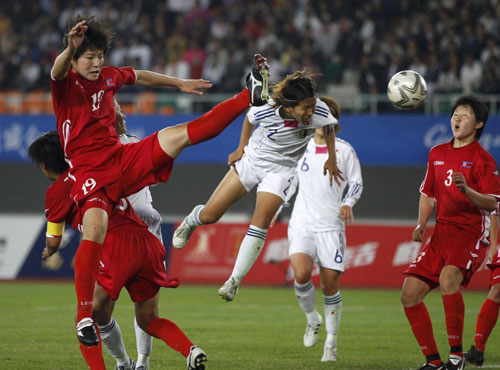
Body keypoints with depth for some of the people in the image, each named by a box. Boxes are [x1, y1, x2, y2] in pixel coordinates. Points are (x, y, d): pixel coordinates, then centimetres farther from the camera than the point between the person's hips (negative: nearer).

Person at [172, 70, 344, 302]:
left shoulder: (318, 111, -26)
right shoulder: (266, 111, -28)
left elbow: (328, 128, -1)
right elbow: (249, 119, -3)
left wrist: (331, 160, 1)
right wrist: (241, 148, 4)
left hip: (281, 170, 0)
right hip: (252, 159, 0)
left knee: (260, 224, -17)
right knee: (209, 215, 2)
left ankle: (234, 281, -6)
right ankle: (191, 221, 40)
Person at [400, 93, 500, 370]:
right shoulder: (437, 154, 16)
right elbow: (427, 192, 26)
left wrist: (466, 190, -29)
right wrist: (421, 225, 9)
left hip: (470, 233, -7)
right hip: (441, 233, 7)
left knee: (448, 277, -35)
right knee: (410, 294, -4)